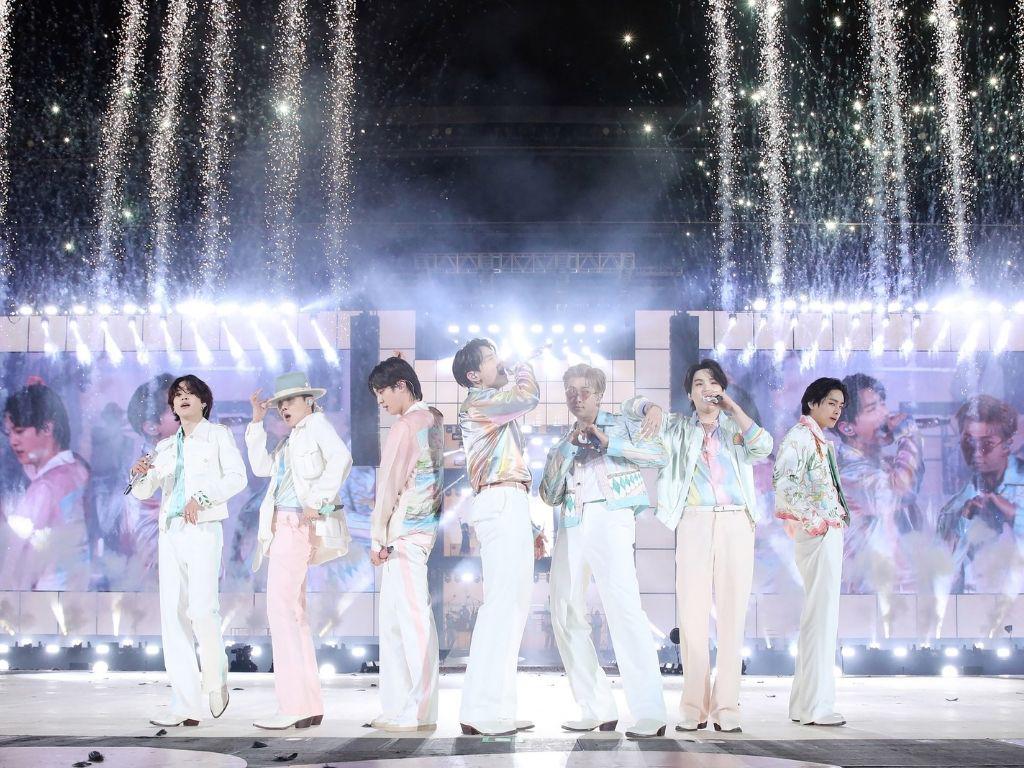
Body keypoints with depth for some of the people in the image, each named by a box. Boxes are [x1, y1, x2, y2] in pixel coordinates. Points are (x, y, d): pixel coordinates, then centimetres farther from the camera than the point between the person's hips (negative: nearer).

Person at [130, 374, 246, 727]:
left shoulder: (217, 434, 9)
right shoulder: (166, 447, 21)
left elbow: (236, 476, -3)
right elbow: (143, 492, 15)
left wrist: (202, 498, -15)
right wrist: (139, 474, -7)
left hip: (203, 529, -5)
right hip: (170, 531, 5)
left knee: (202, 609, -19)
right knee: (173, 615, -3)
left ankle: (216, 679, 7)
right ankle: (185, 706, -3)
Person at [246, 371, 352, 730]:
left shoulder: (317, 423, -2)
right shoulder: (291, 440, 23)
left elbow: (341, 458, -18)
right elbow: (261, 466, 20)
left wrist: (318, 502, -22)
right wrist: (257, 422, 16)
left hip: (296, 526, -10)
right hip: (282, 527, 10)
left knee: (281, 609, -15)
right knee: (293, 613, 8)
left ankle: (293, 706, -18)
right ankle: (310, 706, 10)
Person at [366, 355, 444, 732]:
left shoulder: (403, 427, -13)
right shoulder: (435, 420, 11)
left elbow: (388, 486, -11)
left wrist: (378, 538, -7)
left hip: (404, 531, -9)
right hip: (426, 527, 9)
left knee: (412, 616, -7)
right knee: (393, 616, 13)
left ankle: (418, 712, -5)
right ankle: (398, 707, 14)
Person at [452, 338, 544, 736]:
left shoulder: (497, 412, 26)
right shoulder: (477, 403, -4)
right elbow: (529, 396, -17)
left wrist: (528, 529, 25)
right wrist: (523, 368, 6)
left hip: (509, 507, 10)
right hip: (502, 505, -10)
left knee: (511, 605, 9)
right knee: (504, 604, -15)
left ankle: (489, 708, 11)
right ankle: (486, 712, -18)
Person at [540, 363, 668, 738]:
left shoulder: (622, 426, 14)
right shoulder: (561, 444, 24)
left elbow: (659, 454, -2)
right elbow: (549, 495, 11)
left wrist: (608, 443, -7)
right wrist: (569, 449, 2)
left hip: (610, 518, -6)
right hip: (570, 526, 6)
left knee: (624, 608, -20)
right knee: (566, 615, 1)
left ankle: (650, 713, -25)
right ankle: (598, 710, 6)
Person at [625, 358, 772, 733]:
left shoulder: (737, 427, 14)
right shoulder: (678, 427, 15)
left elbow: (763, 448, -6)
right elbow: (630, 406, 13)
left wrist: (733, 407, -2)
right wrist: (652, 409, -9)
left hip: (736, 523, 0)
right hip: (694, 523, 0)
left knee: (732, 616, -2)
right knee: (692, 615, -6)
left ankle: (726, 707, 0)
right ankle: (695, 707, -1)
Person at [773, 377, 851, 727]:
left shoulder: (820, 441, 20)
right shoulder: (799, 436, -9)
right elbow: (783, 480, -22)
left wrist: (837, 518, 13)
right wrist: (812, 518, -20)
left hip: (829, 533, 10)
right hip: (817, 534, -10)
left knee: (818, 618, 12)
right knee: (822, 617, -10)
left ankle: (804, 704, 17)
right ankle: (816, 705, -9)